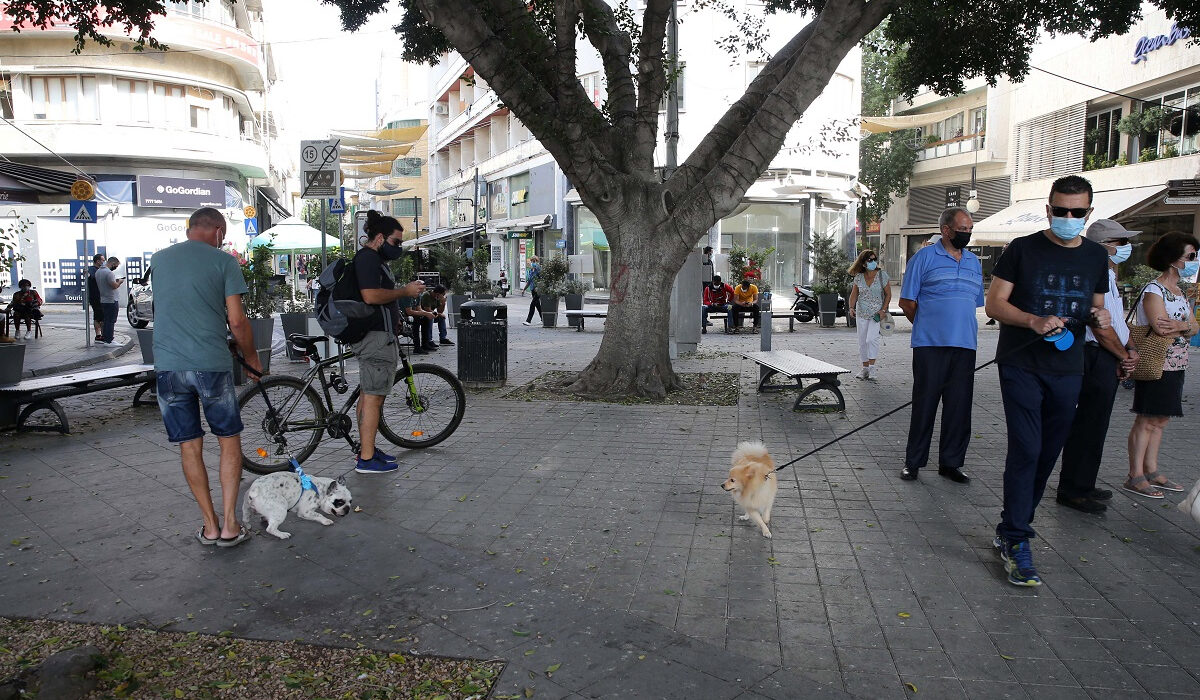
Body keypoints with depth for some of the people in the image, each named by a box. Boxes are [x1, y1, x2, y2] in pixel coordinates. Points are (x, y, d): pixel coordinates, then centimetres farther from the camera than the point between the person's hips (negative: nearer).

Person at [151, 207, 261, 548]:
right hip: (211, 363, -3)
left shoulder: (158, 259, 12)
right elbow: (237, 321, -7)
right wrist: (251, 358, 8)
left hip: (167, 365, 4)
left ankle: (210, 526, 16)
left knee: (189, 446, 10)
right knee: (229, 440, 10)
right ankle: (230, 525, 8)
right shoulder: (224, 261, -3)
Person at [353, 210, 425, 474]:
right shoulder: (368, 258, -13)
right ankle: (366, 459, -5)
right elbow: (371, 295, -25)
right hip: (377, 336, -12)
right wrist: (405, 291, -16)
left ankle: (366, 449, 25)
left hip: (374, 336, 12)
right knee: (374, 396, -8)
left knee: (368, 395, 16)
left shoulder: (373, 259, 22)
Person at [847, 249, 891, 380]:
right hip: (861, 314, 4)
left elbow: (888, 294, -1)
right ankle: (865, 368, 17)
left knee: (871, 339, -19)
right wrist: (851, 307, -7)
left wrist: (883, 310, -11)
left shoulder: (882, 275, -6)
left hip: (877, 314, -3)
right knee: (862, 341, 6)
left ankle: (872, 366, -8)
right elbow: (854, 294, 9)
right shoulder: (859, 277, 1)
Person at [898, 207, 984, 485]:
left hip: (965, 346, 5)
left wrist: (964, 331, 15)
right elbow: (907, 302, 0)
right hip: (930, 345, -5)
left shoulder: (974, 262, 16)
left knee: (959, 406, 6)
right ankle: (913, 462, 11)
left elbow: (975, 302, 24)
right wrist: (927, 327, 3)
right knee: (924, 404, 0)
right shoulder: (924, 257, 0)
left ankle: (951, 462, 17)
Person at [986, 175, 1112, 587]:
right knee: (1026, 450, -12)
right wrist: (1033, 321, -23)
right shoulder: (1023, 249, -2)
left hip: (1067, 370, 5)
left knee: (1047, 454, 10)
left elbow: (1095, 306, 21)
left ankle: (1010, 530, 25)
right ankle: (1017, 544, -5)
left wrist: (1101, 317, -4)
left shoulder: (1096, 256, 11)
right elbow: (994, 304, -6)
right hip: (1021, 366, -5)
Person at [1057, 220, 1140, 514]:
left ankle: (1083, 485, 28)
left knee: (1094, 425, 17)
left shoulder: (1108, 275, 18)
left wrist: (1130, 351, 5)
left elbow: (1118, 321, 21)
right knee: (1088, 426, -5)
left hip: (1109, 360, 11)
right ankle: (1073, 490, 3)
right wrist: (1124, 356, -7)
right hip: (1097, 358, -11)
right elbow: (1101, 326, -21)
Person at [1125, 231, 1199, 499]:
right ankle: (1135, 477, -1)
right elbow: (1162, 330, -23)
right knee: (1146, 420, -5)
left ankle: (1151, 471, 20)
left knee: (1160, 419, 12)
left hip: (1175, 366, 9)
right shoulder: (1153, 290, -13)